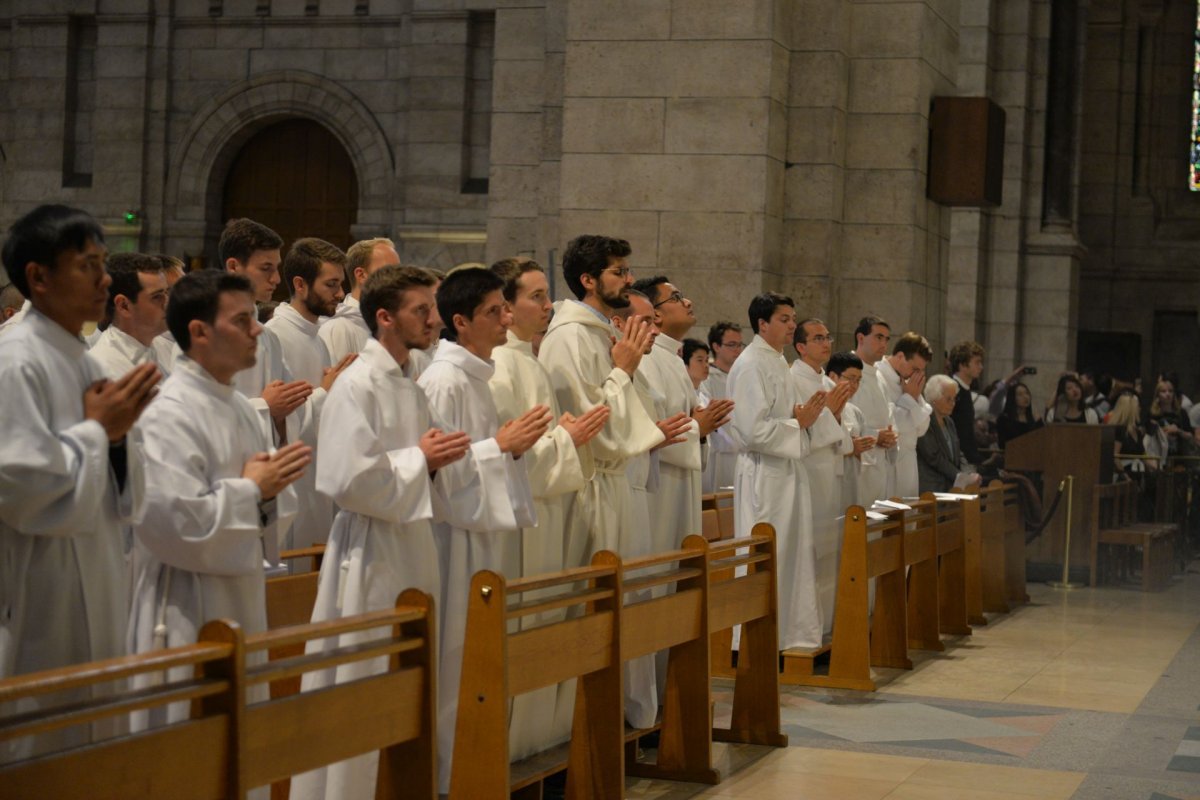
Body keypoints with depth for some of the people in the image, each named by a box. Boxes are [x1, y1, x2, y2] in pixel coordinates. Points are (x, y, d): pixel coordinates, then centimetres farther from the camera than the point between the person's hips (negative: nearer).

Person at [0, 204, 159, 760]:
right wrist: (97, 428, -13)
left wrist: (119, 432, -3)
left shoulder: (78, 359, 12)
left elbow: (114, 489, 17)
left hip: (93, 585, 9)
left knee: (88, 743, 14)